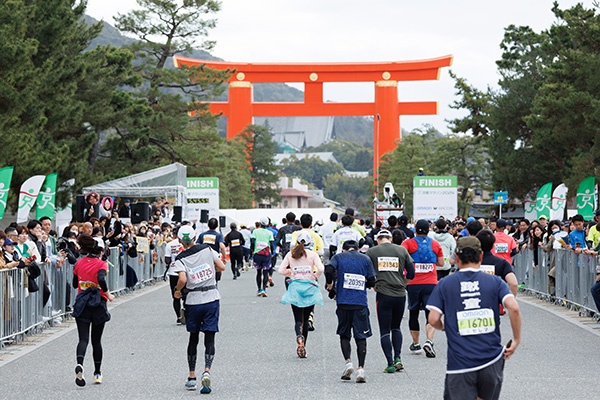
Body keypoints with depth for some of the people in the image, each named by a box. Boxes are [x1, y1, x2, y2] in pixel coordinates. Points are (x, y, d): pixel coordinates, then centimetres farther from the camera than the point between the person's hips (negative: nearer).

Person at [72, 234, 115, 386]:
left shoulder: (79, 263, 5)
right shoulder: (101, 264, -8)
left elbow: (75, 284, 14)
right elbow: (101, 279, -26)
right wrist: (108, 295, -12)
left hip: (81, 304, 2)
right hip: (98, 304, -2)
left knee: (83, 338, -4)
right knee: (96, 340, 11)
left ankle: (79, 364, -32)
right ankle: (97, 373, 19)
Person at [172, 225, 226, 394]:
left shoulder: (180, 259, -6)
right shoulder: (207, 249, 1)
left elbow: (182, 280, -18)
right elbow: (222, 267, 0)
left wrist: (177, 291, 1)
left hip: (193, 301, 0)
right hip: (211, 299, 1)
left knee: (193, 338, 13)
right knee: (209, 338, 1)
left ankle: (192, 377, 17)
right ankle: (207, 371, -19)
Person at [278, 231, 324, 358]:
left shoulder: (290, 254, 4)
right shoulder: (313, 255, -2)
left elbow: (281, 270, -1)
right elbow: (320, 268, -16)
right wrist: (316, 276, 4)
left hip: (295, 287, 1)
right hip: (310, 288, -1)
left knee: (298, 319, 1)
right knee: (306, 319, 12)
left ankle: (299, 335, -32)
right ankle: (303, 348, 11)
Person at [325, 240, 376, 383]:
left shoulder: (338, 257, 8)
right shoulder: (366, 259, 11)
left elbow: (329, 270, -11)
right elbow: (371, 282, 6)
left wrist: (330, 287, 3)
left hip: (343, 301, 0)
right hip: (361, 303, 0)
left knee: (344, 335, 13)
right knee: (361, 337, 4)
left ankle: (348, 362, -6)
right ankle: (361, 369, -5)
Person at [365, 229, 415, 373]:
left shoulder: (371, 252, 2)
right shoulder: (402, 250, 6)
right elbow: (411, 274, 8)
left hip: (383, 295, -2)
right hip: (400, 295, 2)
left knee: (385, 331, 3)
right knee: (396, 328, 19)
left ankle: (390, 363, -3)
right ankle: (397, 358, 7)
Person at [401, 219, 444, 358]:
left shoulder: (408, 243, -2)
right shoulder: (435, 244, 7)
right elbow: (441, 263, 11)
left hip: (413, 284, 0)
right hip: (431, 283, 0)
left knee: (413, 313, 15)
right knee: (431, 315, -1)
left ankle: (415, 344, 23)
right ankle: (429, 340, -23)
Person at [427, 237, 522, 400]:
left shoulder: (445, 284, 2)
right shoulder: (495, 282, 3)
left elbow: (433, 319, -4)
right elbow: (513, 308, -11)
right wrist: (516, 339, 0)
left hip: (460, 363, -2)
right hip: (492, 359, 2)